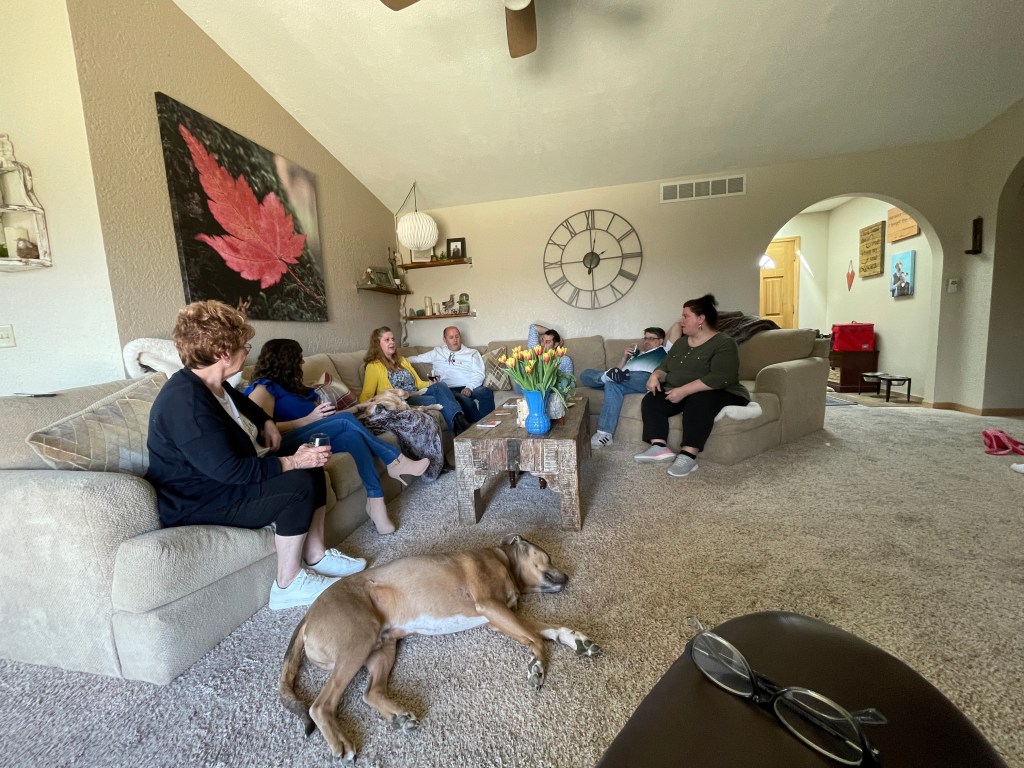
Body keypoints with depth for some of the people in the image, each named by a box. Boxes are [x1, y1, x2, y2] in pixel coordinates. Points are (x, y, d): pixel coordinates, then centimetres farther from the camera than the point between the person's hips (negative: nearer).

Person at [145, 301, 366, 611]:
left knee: (312, 470, 2)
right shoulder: (185, 402, -28)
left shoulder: (212, 385, 3)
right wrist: (291, 462, -27)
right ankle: (289, 585, -9)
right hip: (197, 503, -10)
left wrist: (267, 422, 12)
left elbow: (242, 401, 29)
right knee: (298, 486, -25)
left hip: (222, 479, 10)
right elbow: (228, 469, -32)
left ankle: (316, 556, 9)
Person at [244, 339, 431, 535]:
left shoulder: (293, 387, 27)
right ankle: (395, 461, -13)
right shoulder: (263, 388, -1)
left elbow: (318, 413, 20)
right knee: (345, 420, -24)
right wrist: (310, 419, -17)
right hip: (287, 446, -8)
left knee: (352, 436, -22)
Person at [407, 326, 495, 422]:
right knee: (464, 400, -37)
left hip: (471, 388, 1)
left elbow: (479, 374, 7)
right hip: (450, 390, -1)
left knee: (486, 392, -34)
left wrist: (469, 387, -11)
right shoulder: (437, 352, 24)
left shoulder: (472, 353, 19)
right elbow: (417, 358, 24)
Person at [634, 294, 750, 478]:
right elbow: (664, 366, 17)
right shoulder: (681, 343, 13)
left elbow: (721, 378, -25)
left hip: (719, 394, -7)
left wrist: (684, 390, -31)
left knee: (699, 400, -39)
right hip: (680, 394, 7)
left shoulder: (724, 343, -11)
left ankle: (688, 456, -38)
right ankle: (660, 447, -24)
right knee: (650, 400, -15)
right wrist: (655, 375, -8)